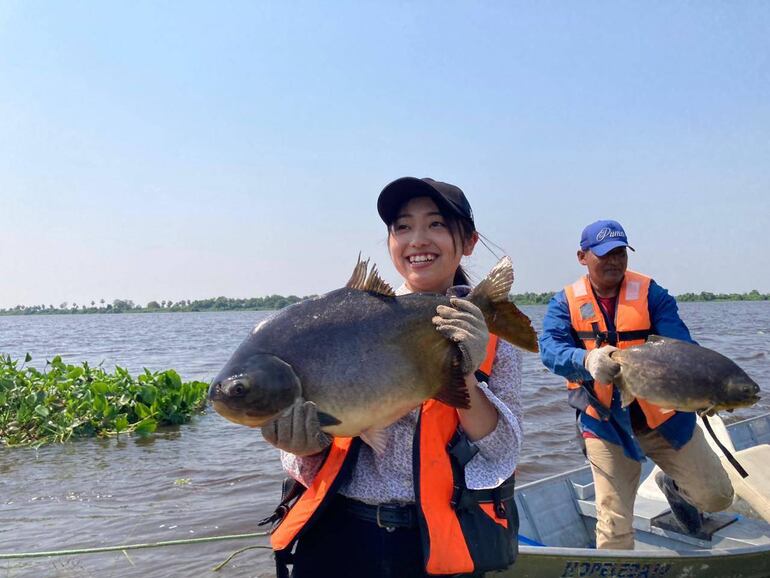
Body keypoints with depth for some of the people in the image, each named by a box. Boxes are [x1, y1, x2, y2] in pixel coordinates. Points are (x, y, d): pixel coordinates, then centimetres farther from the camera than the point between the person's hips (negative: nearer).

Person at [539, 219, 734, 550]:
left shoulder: (650, 293, -5)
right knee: (614, 526, 0)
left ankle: (673, 486, 40)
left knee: (717, 497, 7)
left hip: (665, 416, 1)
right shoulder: (566, 302, -5)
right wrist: (587, 360, -42)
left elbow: (680, 346, -16)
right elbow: (550, 348, -21)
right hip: (605, 423, -1)